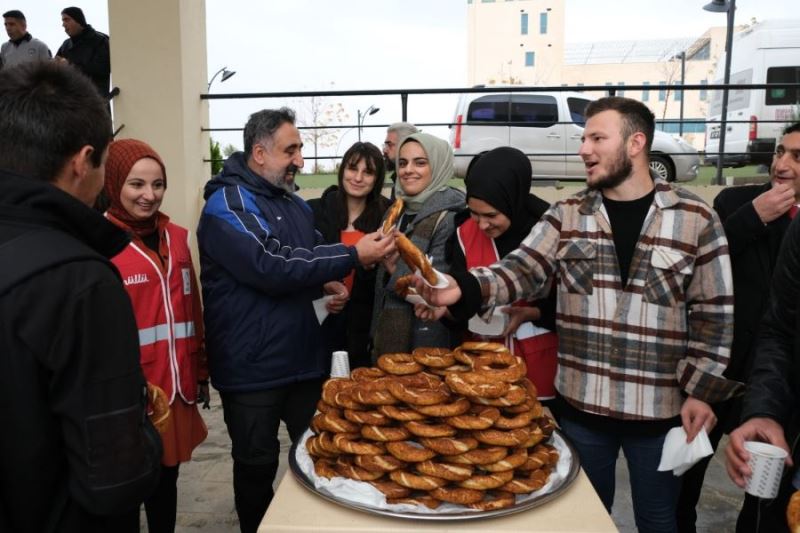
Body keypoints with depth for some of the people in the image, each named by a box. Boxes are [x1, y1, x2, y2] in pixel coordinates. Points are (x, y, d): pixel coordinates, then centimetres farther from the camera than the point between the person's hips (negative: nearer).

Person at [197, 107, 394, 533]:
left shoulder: (295, 204, 10)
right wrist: (352, 256, -25)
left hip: (305, 357, 7)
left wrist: (324, 280, -1)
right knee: (257, 465, 11)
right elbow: (272, 269, -25)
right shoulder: (226, 206, -13)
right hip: (253, 367, -6)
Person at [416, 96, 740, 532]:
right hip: (580, 403, 2)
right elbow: (520, 271, -9)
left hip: (660, 408, -1)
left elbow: (714, 314, -2)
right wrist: (463, 290, -27)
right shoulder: (565, 215, 1)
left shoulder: (695, 218, -5)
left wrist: (702, 390, -5)